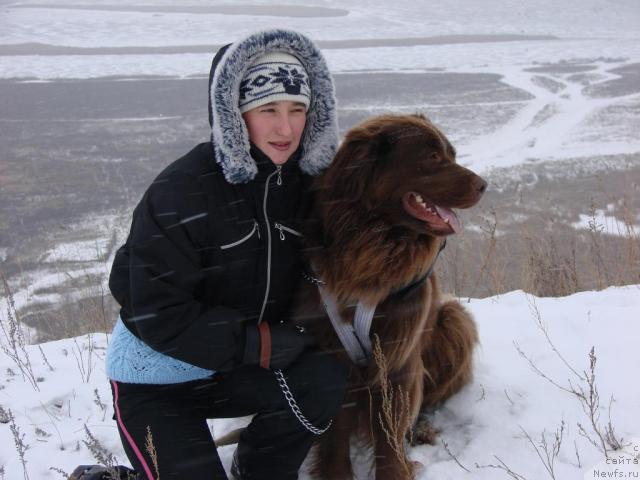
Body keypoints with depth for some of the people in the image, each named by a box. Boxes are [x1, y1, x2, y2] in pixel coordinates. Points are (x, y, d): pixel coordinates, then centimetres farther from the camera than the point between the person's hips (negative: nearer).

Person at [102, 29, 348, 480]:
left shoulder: (302, 181, -4)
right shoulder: (180, 191, -23)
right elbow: (158, 315, -23)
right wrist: (261, 343, -23)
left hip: (236, 369, 5)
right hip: (155, 379, -5)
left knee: (326, 378, -20)